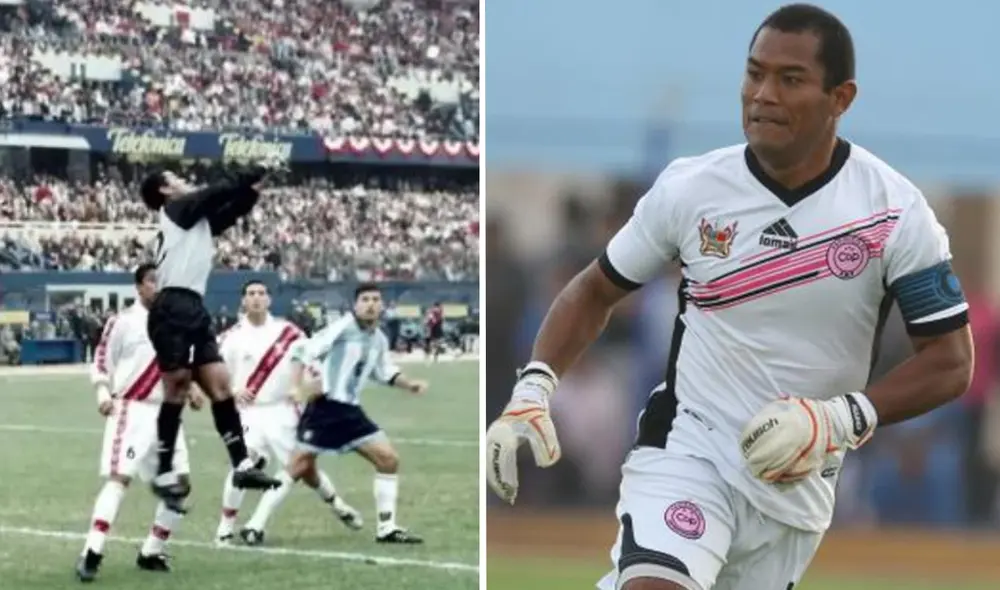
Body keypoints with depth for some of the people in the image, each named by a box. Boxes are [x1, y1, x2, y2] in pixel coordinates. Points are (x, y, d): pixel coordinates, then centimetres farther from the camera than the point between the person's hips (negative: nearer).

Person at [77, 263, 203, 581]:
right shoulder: (122, 322, -7)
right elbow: (101, 361, -4)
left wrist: (191, 391, 8)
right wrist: (103, 394, -19)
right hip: (131, 410, -7)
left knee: (179, 484, 4)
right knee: (119, 477, -19)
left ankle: (151, 552, 17)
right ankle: (91, 554, -24)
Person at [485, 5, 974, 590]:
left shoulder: (893, 210, -10)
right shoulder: (690, 188, -7)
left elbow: (950, 360, -6)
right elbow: (596, 290, 7)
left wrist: (844, 418, -20)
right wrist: (533, 390, -8)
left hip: (797, 477, 1)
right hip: (687, 443, -1)